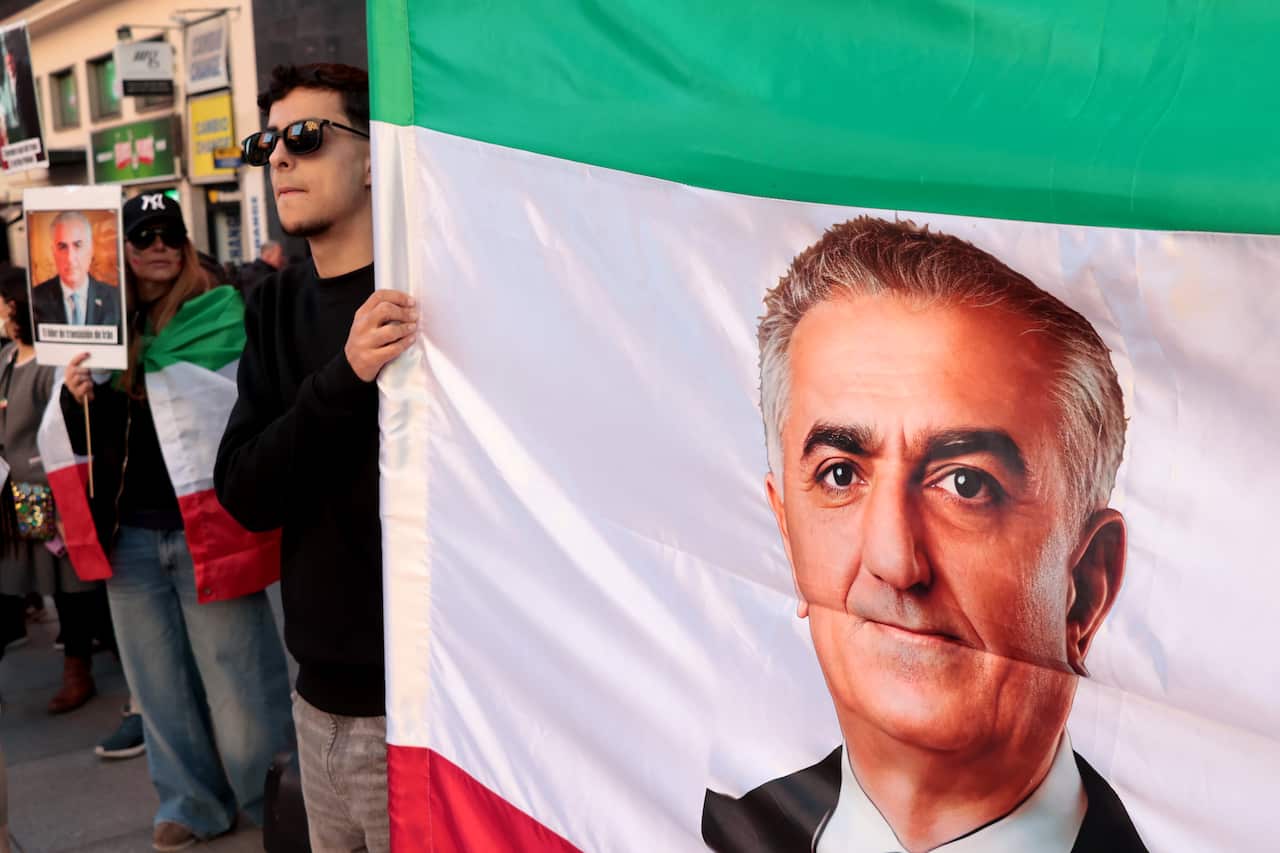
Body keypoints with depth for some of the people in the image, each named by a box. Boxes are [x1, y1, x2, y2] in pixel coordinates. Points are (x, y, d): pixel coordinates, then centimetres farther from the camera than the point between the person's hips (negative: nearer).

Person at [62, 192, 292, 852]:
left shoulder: (220, 313, -4)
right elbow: (87, 444, 10)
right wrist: (76, 397, -10)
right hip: (130, 533, 5)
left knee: (235, 678, 2)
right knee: (161, 682, 15)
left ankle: (267, 798, 20)